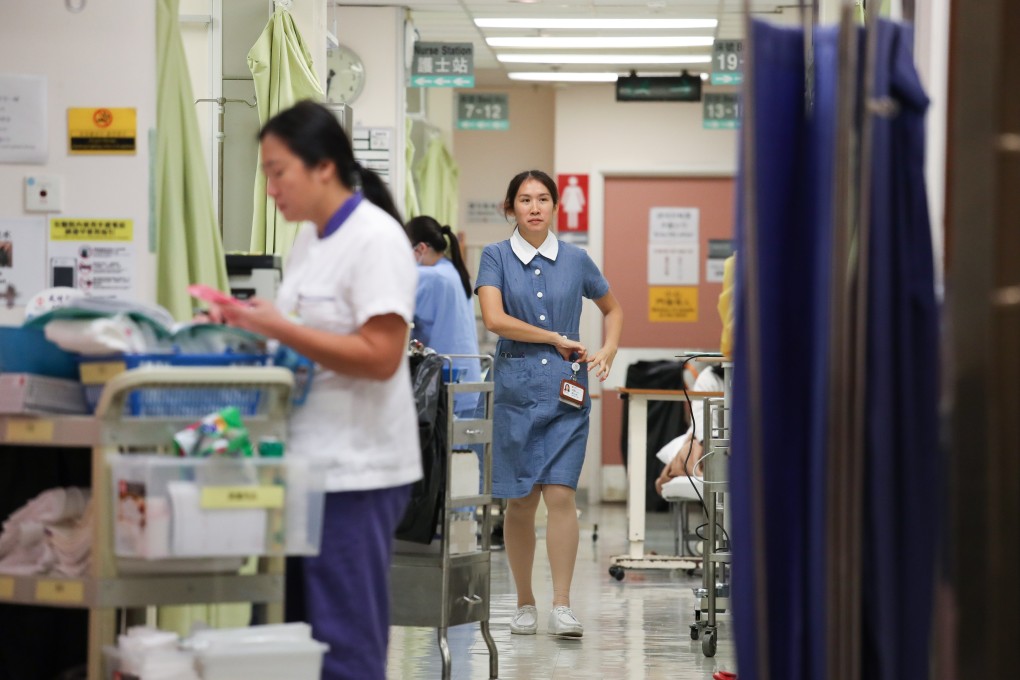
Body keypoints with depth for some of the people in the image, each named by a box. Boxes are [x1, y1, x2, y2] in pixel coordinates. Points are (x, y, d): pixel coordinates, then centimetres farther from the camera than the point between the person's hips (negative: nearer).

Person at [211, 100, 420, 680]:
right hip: (306, 461, 9)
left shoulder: (376, 239, -13)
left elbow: (379, 356, -20)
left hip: (356, 471, -9)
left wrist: (279, 327, -20)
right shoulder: (311, 239, 13)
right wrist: (251, 323, 4)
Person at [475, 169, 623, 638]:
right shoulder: (496, 257, 3)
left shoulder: (576, 260, 8)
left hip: (566, 391, 0)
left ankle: (562, 606, -8)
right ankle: (525, 603, 15)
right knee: (520, 503, 3)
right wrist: (557, 340, -9)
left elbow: (612, 308, 24)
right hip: (515, 386, 0)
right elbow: (494, 318, -11)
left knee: (560, 494, -9)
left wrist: (609, 350, 6)